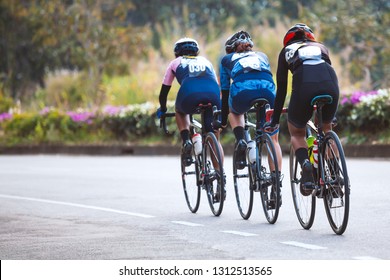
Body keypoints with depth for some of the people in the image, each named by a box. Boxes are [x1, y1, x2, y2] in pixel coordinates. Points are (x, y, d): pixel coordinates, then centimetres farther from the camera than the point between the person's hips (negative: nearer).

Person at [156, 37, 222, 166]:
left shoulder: (175, 63, 32)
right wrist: (220, 110, 57)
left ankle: (186, 140, 12)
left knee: (180, 111, 35)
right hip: (213, 94, 2)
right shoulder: (205, 61, 38)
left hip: (189, 93, -1)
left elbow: (164, 91, 35)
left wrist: (162, 110, 52)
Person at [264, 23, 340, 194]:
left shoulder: (287, 51, 29)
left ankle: (305, 164, -7)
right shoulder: (321, 47, 35)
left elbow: (281, 90, 26)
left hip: (304, 87, -2)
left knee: (296, 133, 22)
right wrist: (330, 115, 49)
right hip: (330, 85, 2)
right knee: (326, 129, 30)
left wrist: (274, 120, 32)